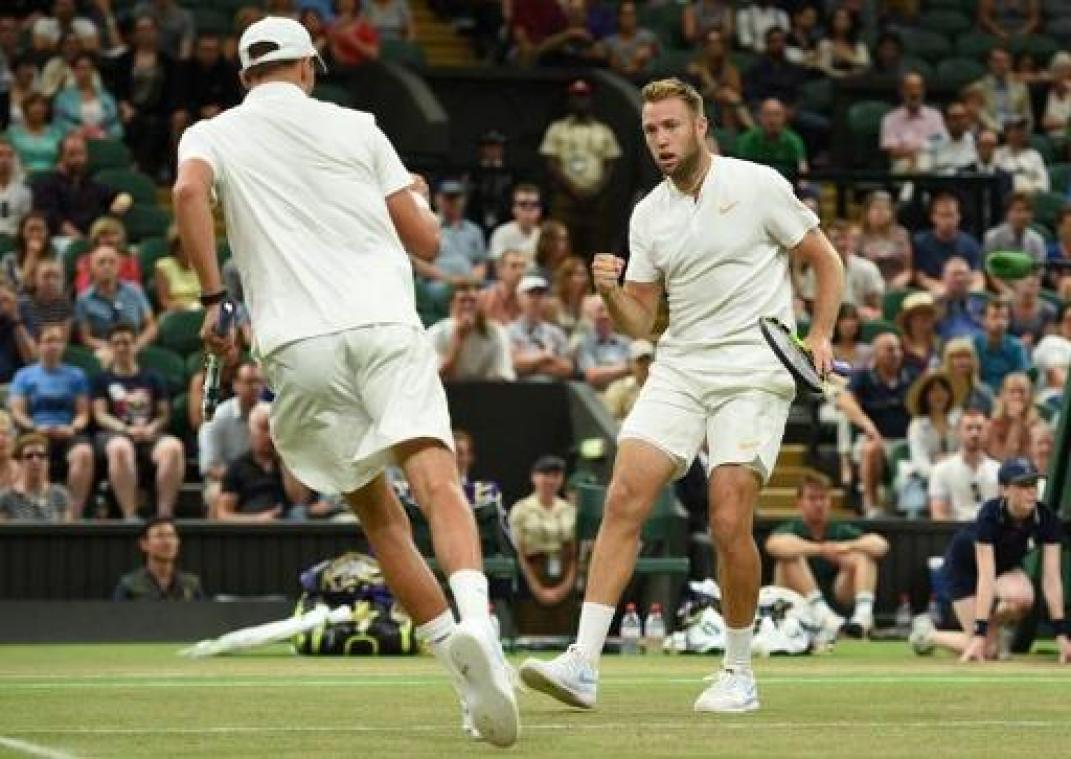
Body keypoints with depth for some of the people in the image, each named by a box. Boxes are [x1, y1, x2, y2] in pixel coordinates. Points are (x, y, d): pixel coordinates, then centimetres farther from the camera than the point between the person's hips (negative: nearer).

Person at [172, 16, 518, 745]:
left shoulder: (212, 134, 16)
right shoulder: (356, 128, 17)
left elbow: (190, 190, -9)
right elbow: (427, 242, 17)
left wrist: (214, 296, -5)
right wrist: (418, 197, 39)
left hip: (297, 346, 1)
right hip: (384, 324, -1)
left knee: (380, 515, 12)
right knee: (436, 480, -17)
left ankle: (467, 669, 6)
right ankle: (474, 622, -44)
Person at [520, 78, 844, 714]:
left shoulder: (760, 186, -2)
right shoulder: (648, 216, 11)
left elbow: (827, 262, 5)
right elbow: (640, 322, 13)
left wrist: (820, 336, -8)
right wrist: (611, 293, -8)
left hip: (755, 372, -4)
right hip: (678, 369, 4)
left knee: (729, 524, -13)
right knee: (624, 499, -12)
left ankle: (740, 673, 5)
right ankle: (584, 665, -16)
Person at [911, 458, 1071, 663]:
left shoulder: (1046, 519, -26)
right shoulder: (990, 515, -35)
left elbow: (1051, 577, -27)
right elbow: (986, 576, -41)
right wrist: (979, 635, -45)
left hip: (1006, 564, 4)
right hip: (964, 565, -4)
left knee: (1023, 596, -34)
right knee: (987, 651, -13)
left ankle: (994, 628, 1)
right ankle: (928, 634, 15)